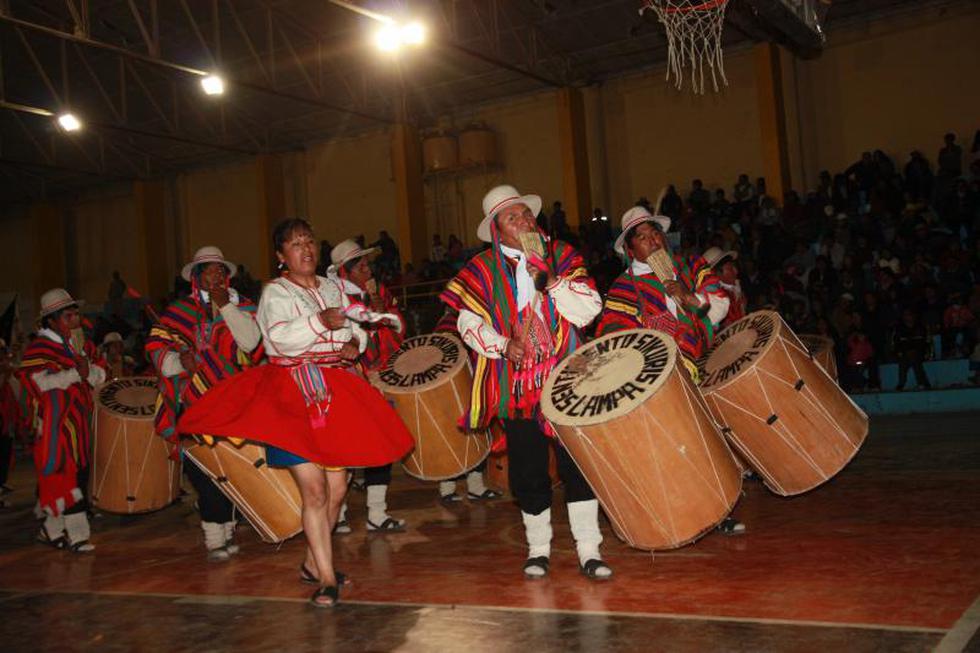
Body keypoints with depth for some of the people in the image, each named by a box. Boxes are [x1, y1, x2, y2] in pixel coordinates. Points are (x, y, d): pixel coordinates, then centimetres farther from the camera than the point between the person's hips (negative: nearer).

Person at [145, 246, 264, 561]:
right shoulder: (180, 310, 10)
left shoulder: (241, 307, 10)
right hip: (195, 403, 0)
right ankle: (216, 535, -1)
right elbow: (157, 346, 2)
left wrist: (226, 306, -10)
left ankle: (224, 530, 15)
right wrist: (179, 360, -17)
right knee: (204, 468, -8)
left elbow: (252, 342, -7)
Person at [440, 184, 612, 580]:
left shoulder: (561, 255, 5)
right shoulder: (482, 269, 4)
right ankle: (538, 548, 24)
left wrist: (549, 282, -15)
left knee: (577, 464, -2)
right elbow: (468, 321, 2)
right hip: (516, 385, 0)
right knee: (528, 470, 7)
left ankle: (588, 551, 8)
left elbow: (590, 308, -3)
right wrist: (502, 345, -13)